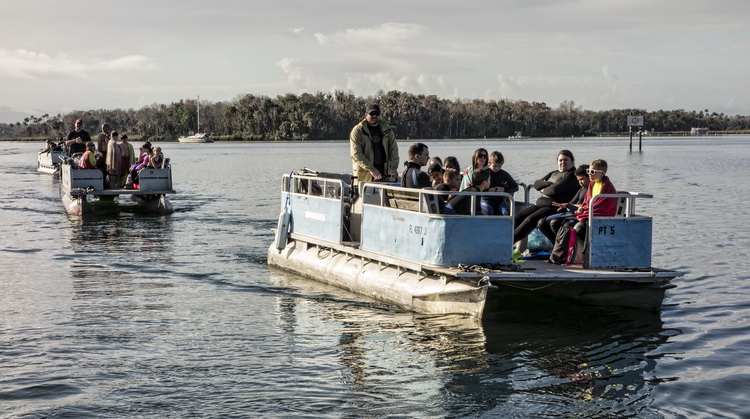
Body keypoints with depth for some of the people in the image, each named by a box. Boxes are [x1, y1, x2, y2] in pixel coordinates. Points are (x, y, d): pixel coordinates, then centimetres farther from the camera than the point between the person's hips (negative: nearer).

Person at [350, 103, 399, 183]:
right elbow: (356, 154, -11)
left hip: (384, 174, 4)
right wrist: (371, 168, -20)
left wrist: (393, 167, -8)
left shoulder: (387, 130, 12)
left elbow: (393, 149, 9)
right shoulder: (357, 131, -3)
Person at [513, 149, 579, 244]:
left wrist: (543, 190, 1)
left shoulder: (572, 175, -5)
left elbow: (556, 190, -18)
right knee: (518, 217, -6)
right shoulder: (553, 173, 23)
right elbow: (536, 184, 12)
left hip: (555, 207, -9)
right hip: (541, 203, 9)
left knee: (531, 219, -27)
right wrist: (549, 184, -6)